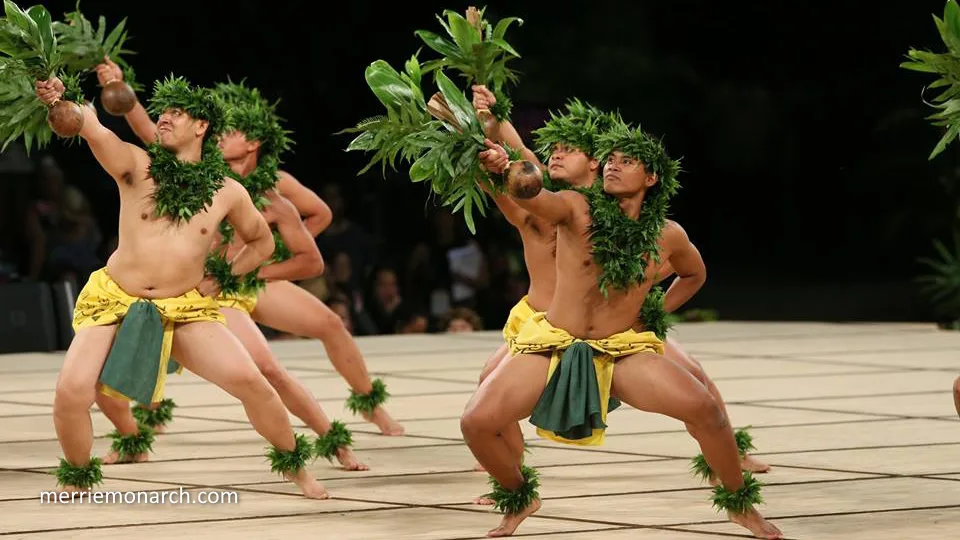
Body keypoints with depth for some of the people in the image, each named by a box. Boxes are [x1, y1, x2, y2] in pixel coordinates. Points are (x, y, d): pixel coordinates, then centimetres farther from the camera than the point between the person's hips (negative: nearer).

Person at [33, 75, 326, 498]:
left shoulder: (226, 192, 1)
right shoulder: (137, 166, -5)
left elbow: (262, 242, 19)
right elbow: (94, 131, -26)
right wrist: (60, 103, -44)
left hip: (185, 308, 1)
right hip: (114, 302, -1)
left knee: (250, 381, -13)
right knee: (71, 392, -20)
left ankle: (293, 464, 13)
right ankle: (76, 478, 10)